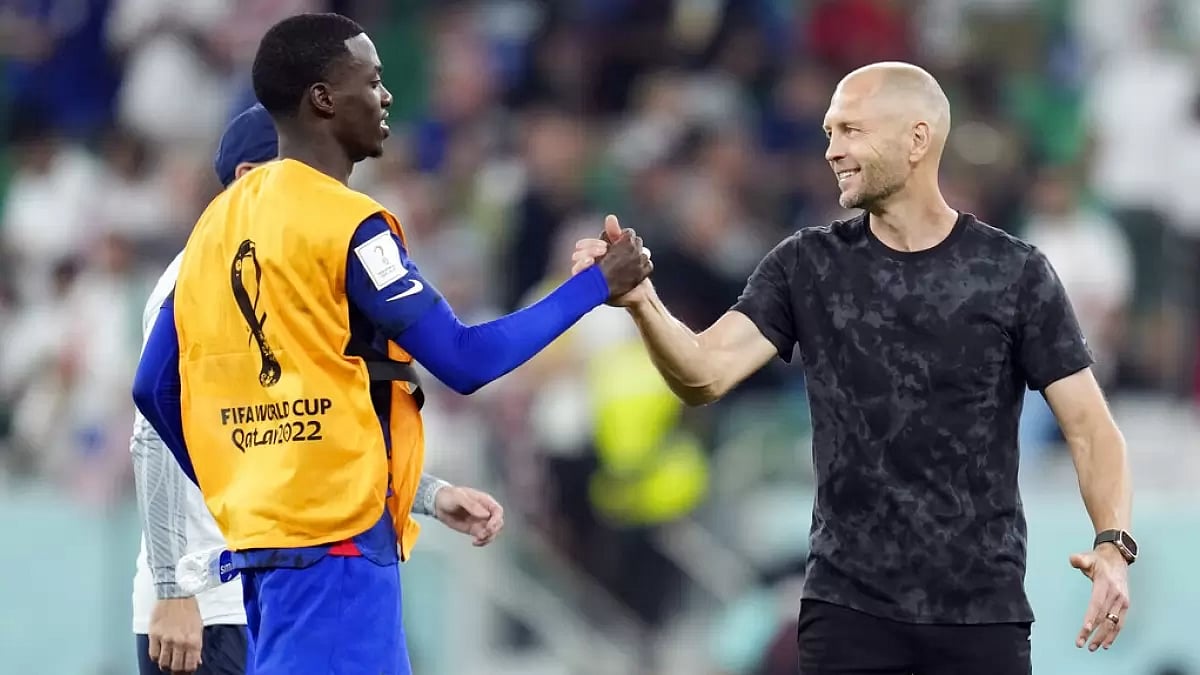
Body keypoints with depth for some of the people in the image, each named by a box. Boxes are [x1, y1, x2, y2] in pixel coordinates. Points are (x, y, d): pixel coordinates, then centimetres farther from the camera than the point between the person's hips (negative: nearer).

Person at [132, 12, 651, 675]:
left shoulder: (220, 221, 12)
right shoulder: (346, 225, -12)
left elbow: (155, 389, 15)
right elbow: (464, 360, -12)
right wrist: (597, 286, -3)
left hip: (261, 532, 9)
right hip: (337, 544, -9)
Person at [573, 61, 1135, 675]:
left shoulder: (1013, 273, -1)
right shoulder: (807, 266, 4)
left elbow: (1089, 426, -2)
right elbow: (704, 375, -7)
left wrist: (1113, 545, -20)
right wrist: (643, 303, -27)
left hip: (982, 612, -1)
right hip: (847, 607, 1)